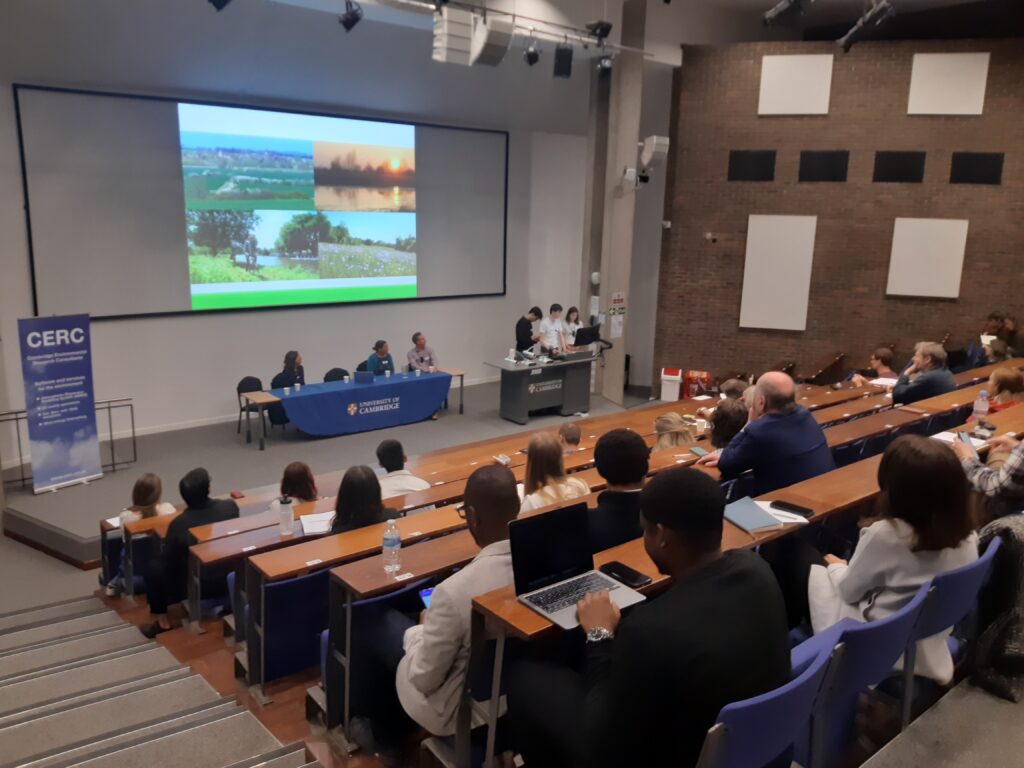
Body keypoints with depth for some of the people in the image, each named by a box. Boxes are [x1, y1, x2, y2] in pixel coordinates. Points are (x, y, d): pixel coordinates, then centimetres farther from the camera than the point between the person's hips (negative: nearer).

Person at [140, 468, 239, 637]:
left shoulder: (178, 524, -24)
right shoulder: (230, 506, -15)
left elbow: (168, 560, -8)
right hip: (228, 579, 4)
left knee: (155, 566, 11)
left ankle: (163, 621, 13)